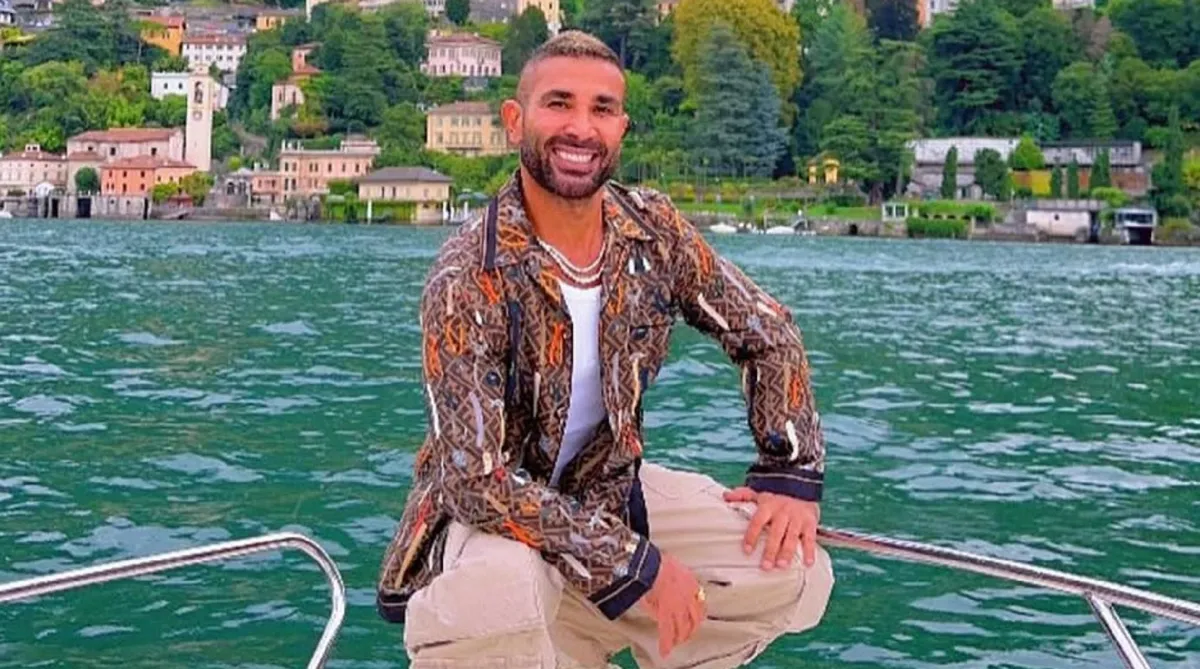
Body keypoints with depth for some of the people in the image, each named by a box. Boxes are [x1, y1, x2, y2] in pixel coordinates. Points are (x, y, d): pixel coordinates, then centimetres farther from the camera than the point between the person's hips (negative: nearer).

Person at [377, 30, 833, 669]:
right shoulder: (469, 277, -24)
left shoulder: (655, 231, -9)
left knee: (795, 573, -5)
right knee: (499, 590, -39)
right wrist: (638, 566, -26)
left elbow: (767, 332, 5)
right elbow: (477, 480, -28)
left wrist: (792, 473, -6)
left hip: (611, 493, 6)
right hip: (487, 510, -6)